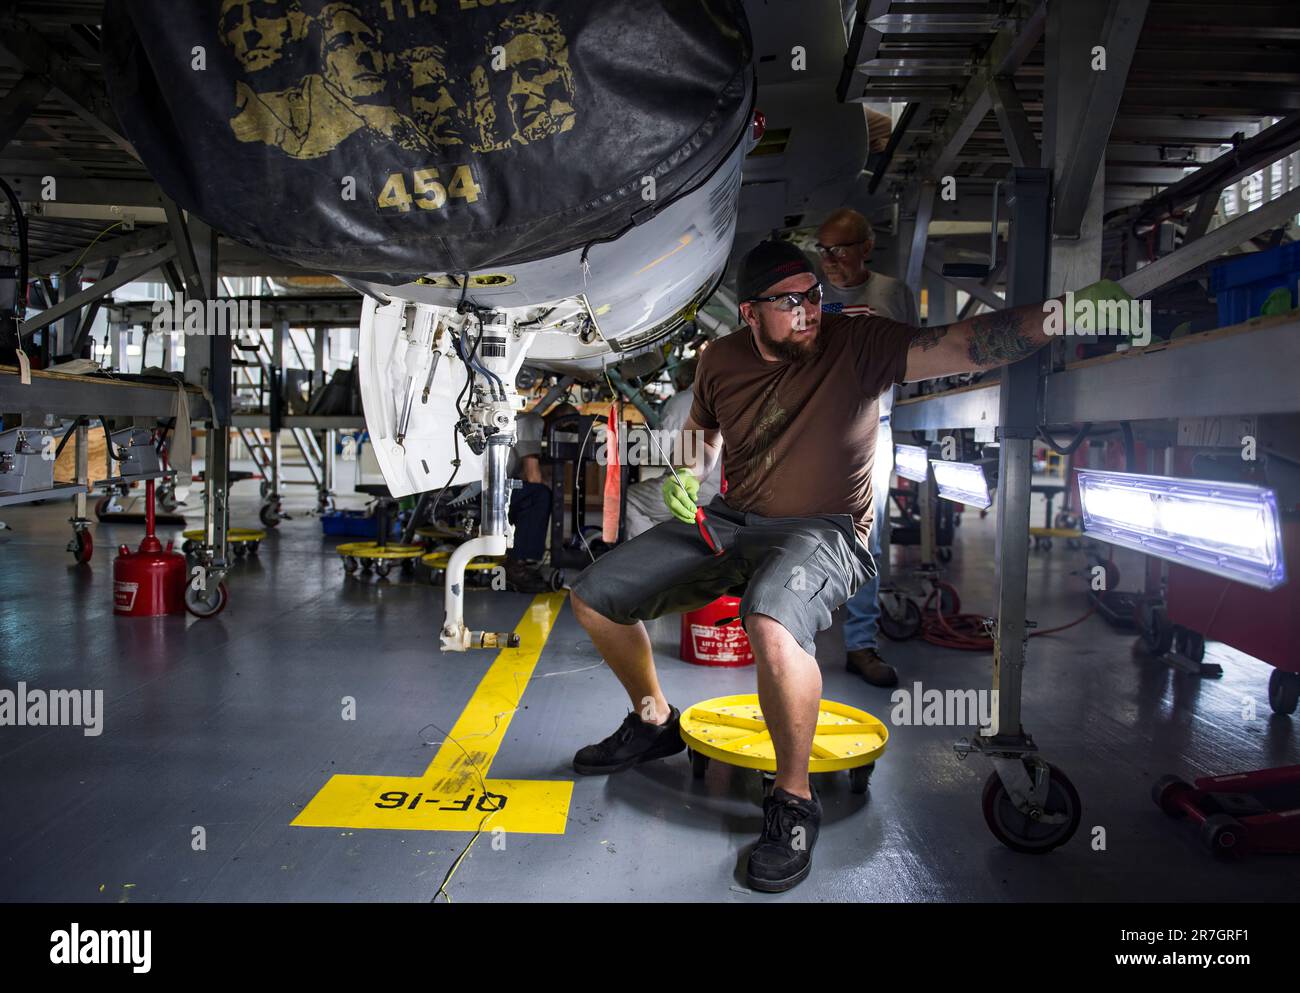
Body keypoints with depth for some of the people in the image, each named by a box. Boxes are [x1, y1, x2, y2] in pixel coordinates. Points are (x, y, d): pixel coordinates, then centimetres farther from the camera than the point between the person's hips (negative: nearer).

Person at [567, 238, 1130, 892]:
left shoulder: (858, 343, -12)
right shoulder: (721, 360, 3)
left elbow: (963, 345, -26)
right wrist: (686, 473, 2)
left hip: (822, 532, -6)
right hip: (727, 521, 6)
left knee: (771, 626, -40)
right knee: (593, 595, 3)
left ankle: (794, 799, -15)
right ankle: (655, 721, 27)